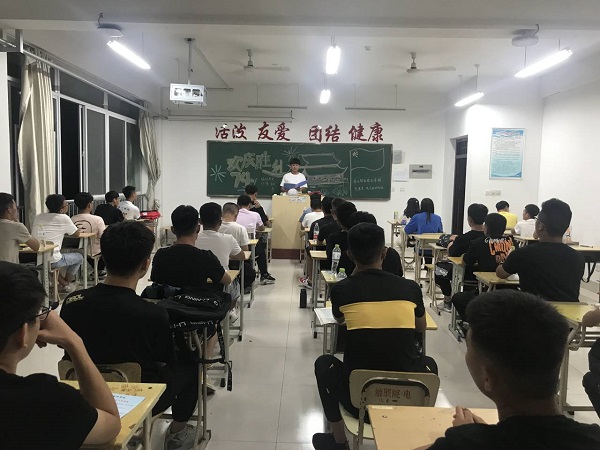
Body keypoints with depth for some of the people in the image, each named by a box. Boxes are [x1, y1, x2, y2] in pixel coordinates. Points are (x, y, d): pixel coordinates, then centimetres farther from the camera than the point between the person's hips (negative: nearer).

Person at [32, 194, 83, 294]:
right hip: (52, 261, -5)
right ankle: (66, 285, 28)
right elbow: (76, 234, 6)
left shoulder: (37, 217, 9)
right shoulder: (63, 218, -6)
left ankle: (63, 283, 32)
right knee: (79, 257, 22)